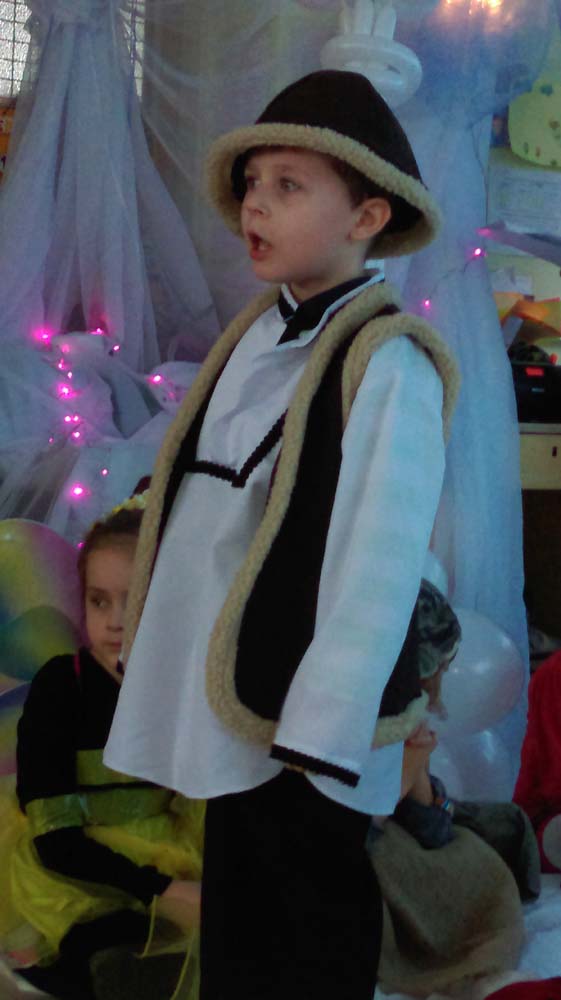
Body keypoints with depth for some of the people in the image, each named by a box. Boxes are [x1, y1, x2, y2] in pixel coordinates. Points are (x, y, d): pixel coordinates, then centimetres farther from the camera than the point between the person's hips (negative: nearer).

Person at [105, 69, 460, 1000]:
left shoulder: (386, 362, -17)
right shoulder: (256, 335, 7)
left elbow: (380, 561, -20)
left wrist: (320, 727, -19)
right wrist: (167, 667, 14)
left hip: (304, 714, -7)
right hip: (226, 699, 7)